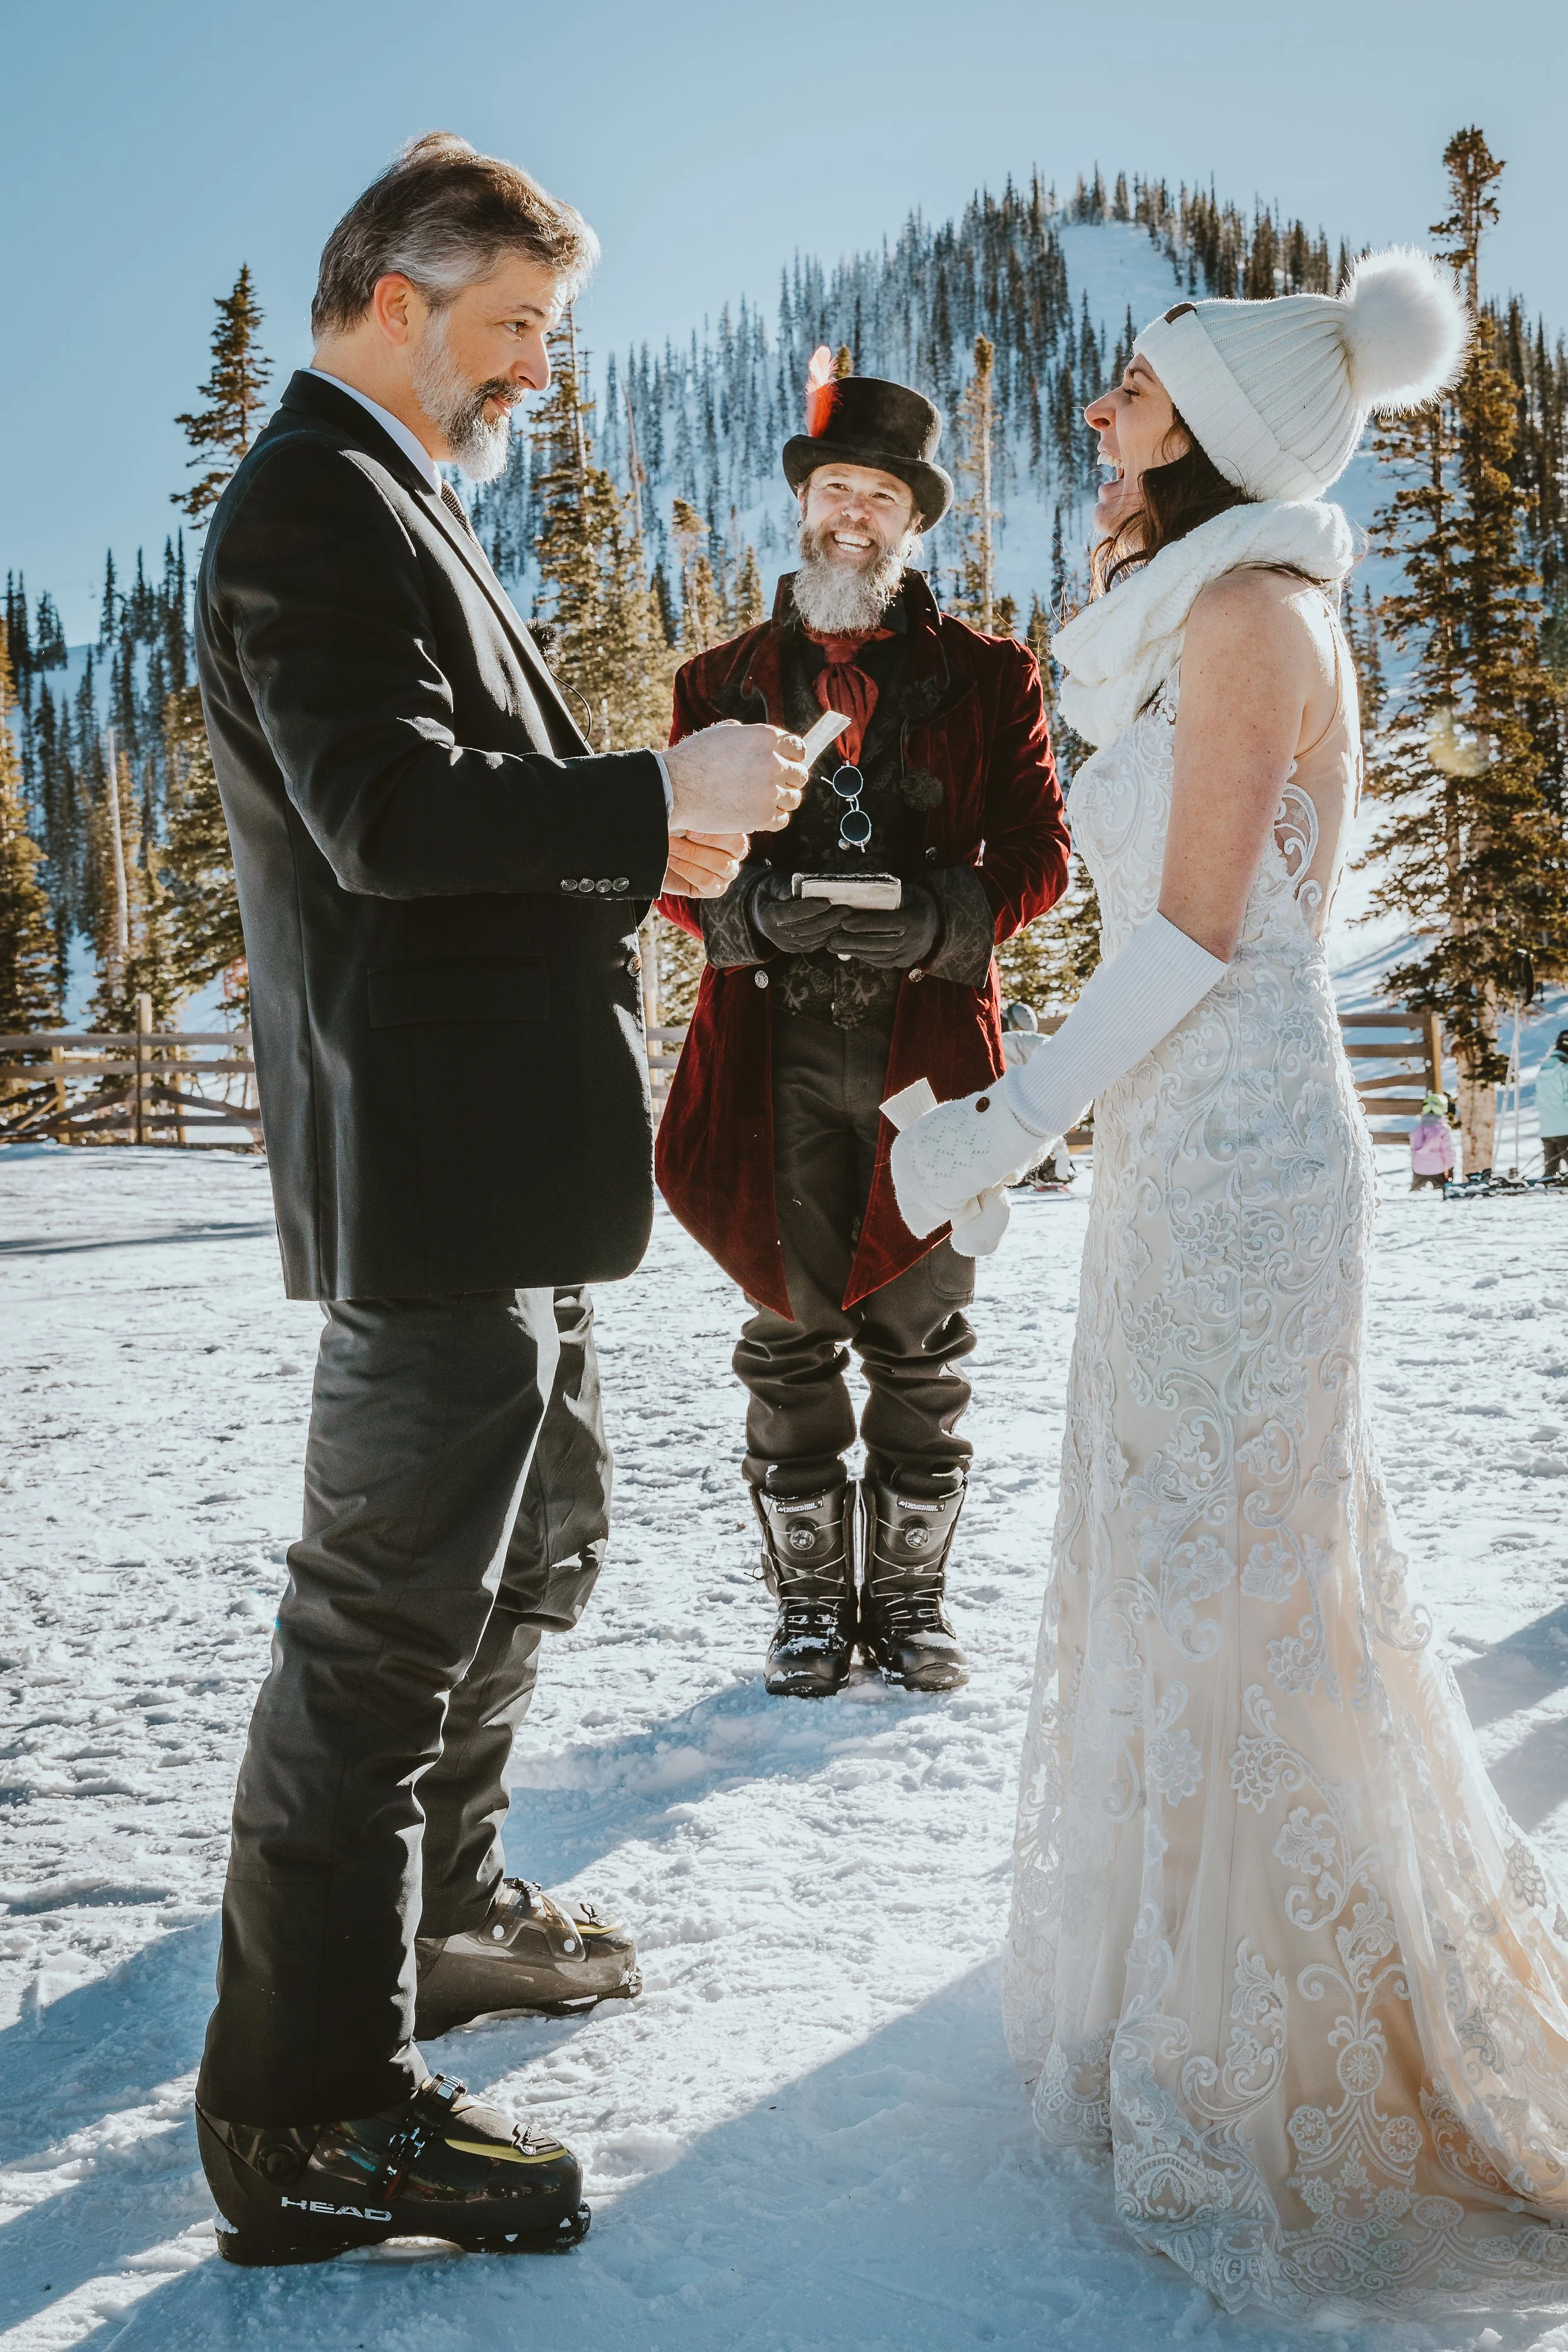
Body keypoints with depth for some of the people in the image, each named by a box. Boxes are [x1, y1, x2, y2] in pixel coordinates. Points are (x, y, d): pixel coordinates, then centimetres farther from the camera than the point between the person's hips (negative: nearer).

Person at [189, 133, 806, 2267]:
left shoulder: (391, 506, 22)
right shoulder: (316, 505, -11)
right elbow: (387, 812, -24)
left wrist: (631, 858, 9)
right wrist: (661, 797, -20)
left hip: (502, 1163, 11)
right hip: (436, 1161, -11)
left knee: (540, 1543, 23)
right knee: (388, 1613, -4)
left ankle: (435, 1907, 42)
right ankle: (305, 2109, 9)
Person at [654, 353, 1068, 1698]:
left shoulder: (988, 677, 11)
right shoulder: (725, 681, 13)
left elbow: (1037, 854, 5)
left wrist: (937, 921, -15)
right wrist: (759, 911, -13)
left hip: (931, 1047, 0)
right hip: (777, 1050, 1)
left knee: (921, 1344, 4)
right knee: (792, 1339, 3)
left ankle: (909, 1595, 18)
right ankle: (809, 1599, 16)